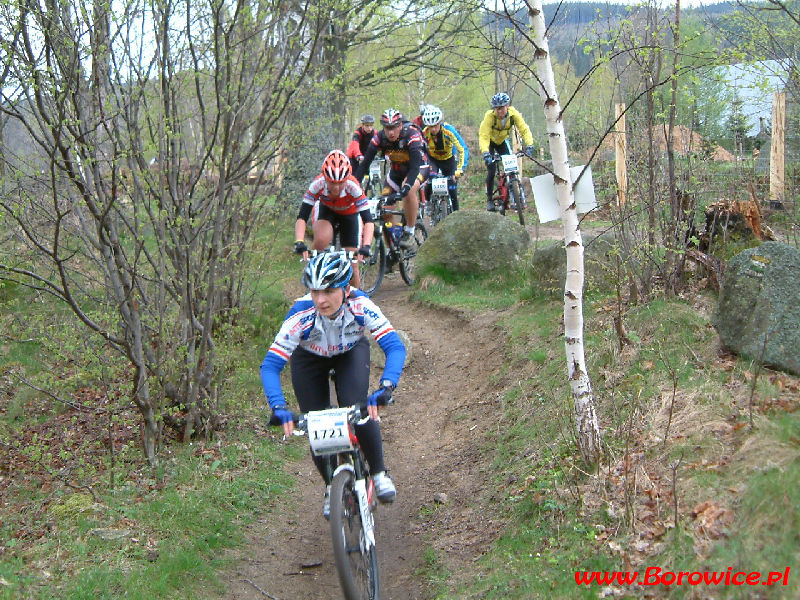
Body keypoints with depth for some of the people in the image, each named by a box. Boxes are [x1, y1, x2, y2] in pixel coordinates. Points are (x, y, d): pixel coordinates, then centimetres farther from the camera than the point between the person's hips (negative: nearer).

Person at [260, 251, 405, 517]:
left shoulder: (360, 305, -36)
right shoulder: (301, 315, -38)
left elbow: (395, 346, -41)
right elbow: (270, 365, -37)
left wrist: (386, 387, -57)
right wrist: (279, 407, -52)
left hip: (351, 352, 0)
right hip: (309, 358, 0)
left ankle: (379, 473, 1)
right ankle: (331, 486, 20)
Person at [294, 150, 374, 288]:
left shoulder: (353, 186, -37)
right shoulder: (318, 184, -34)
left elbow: (368, 221, -39)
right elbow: (302, 217, -35)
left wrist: (365, 247, -54)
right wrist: (299, 243, -50)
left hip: (349, 214, 0)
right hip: (326, 210, 0)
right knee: (321, 240, -33)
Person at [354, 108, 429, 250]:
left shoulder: (412, 135, -32)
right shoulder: (379, 137, -21)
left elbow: (415, 165, -41)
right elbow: (364, 164, -22)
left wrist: (407, 186, -57)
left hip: (418, 167, -5)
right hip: (396, 170, 5)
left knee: (409, 190, -36)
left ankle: (410, 232, -21)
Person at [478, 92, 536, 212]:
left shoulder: (513, 114, -25)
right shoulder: (490, 116, -33)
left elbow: (524, 130, -27)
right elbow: (483, 136, -39)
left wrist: (529, 146, -43)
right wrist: (486, 153, -54)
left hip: (502, 140, 3)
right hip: (490, 141, -3)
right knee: (491, 170, -14)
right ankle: (489, 199, 1)